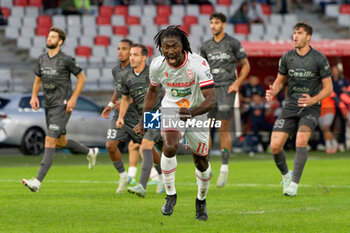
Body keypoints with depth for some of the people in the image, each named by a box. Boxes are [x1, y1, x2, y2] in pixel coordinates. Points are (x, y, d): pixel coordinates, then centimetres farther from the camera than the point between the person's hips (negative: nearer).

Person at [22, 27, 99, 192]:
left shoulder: (66, 60, -10)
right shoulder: (41, 60, 8)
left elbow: (81, 78, -2)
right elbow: (38, 80, 21)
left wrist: (73, 98, -10)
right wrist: (34, 96, 2)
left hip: (62, 106, -8)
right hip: (48, 106, 8)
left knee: (50, 141, -15)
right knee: (61, 142, 18)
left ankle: (38, 181, -21)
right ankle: (90, 152, 45)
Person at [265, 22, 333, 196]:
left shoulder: (319, 59, -8)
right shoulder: (287, 58, 2)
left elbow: (328, 87, -4)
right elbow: (280, 81, 15)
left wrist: (313, 100, -22)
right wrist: (272, 93, -8)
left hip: (311, 107, -4)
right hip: (290, 106, 4)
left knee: (301, 141, -27)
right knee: (275, 146, -8)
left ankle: (294, 184, -20)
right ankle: (285, 175, 21)